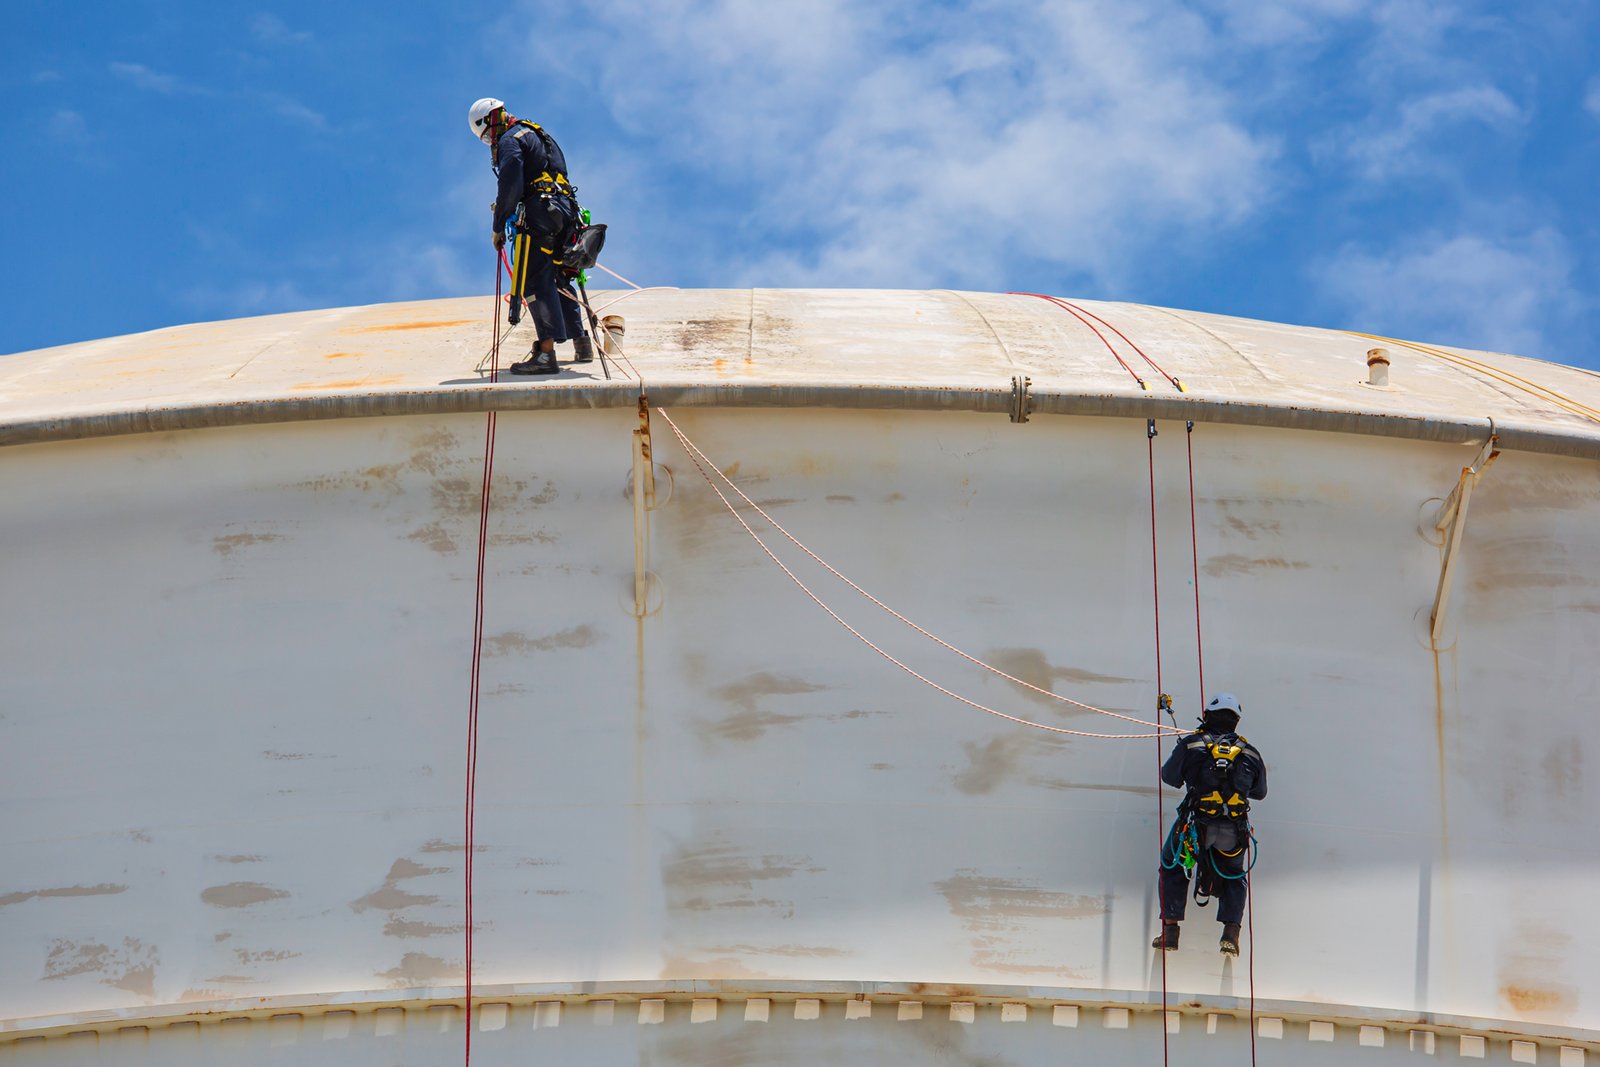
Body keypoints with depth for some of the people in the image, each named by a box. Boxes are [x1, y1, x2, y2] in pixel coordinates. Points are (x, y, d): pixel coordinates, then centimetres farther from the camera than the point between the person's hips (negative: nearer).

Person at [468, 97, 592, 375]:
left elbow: (510, 186, -14)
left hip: (539, 214, -9)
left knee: (534, 282, -13)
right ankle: (581, 344, 24)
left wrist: (498, 226, -8)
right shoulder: (536, 134, 27)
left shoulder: (510, 141, -3)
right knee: (560, 281, 19)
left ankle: (546, 352, -23)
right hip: (565, 212, 9)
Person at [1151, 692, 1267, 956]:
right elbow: (1260, 792, 21)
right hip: (1234, 831, 2)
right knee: (1234, 877, 24)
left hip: (1196, 824, -2)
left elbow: (1170, 777, 11)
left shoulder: (1191, 744, 2)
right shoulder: (1250, 752, 10)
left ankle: (1170, 930, 6)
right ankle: (1231, 932, 5)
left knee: (1172, 869, 19)